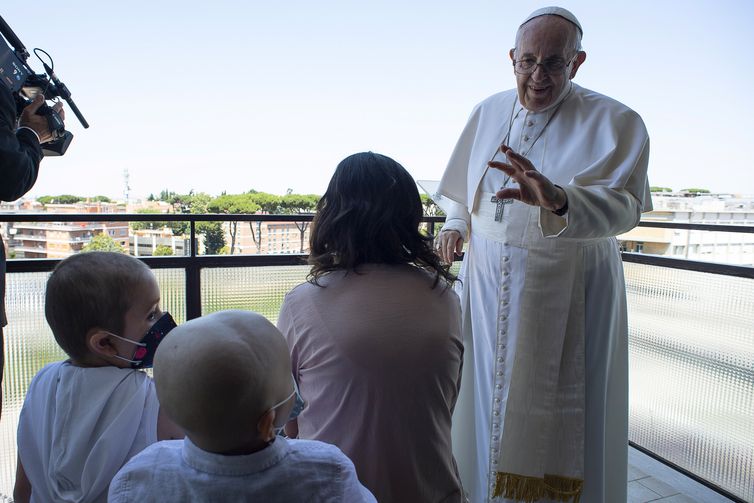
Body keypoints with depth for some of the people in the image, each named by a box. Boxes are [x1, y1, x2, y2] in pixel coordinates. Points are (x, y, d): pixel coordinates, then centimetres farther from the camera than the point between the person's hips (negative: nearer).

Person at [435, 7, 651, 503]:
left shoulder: (615, 122, -10)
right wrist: (455, 224, -2)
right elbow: (462, 188, 17)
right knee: (490, 390, 16)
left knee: (556, 412, 6)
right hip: (490, 285, 4)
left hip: (568, 290, -4)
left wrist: (558, 200, -44)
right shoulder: (488, 113, 4)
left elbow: (624, 205, -26)